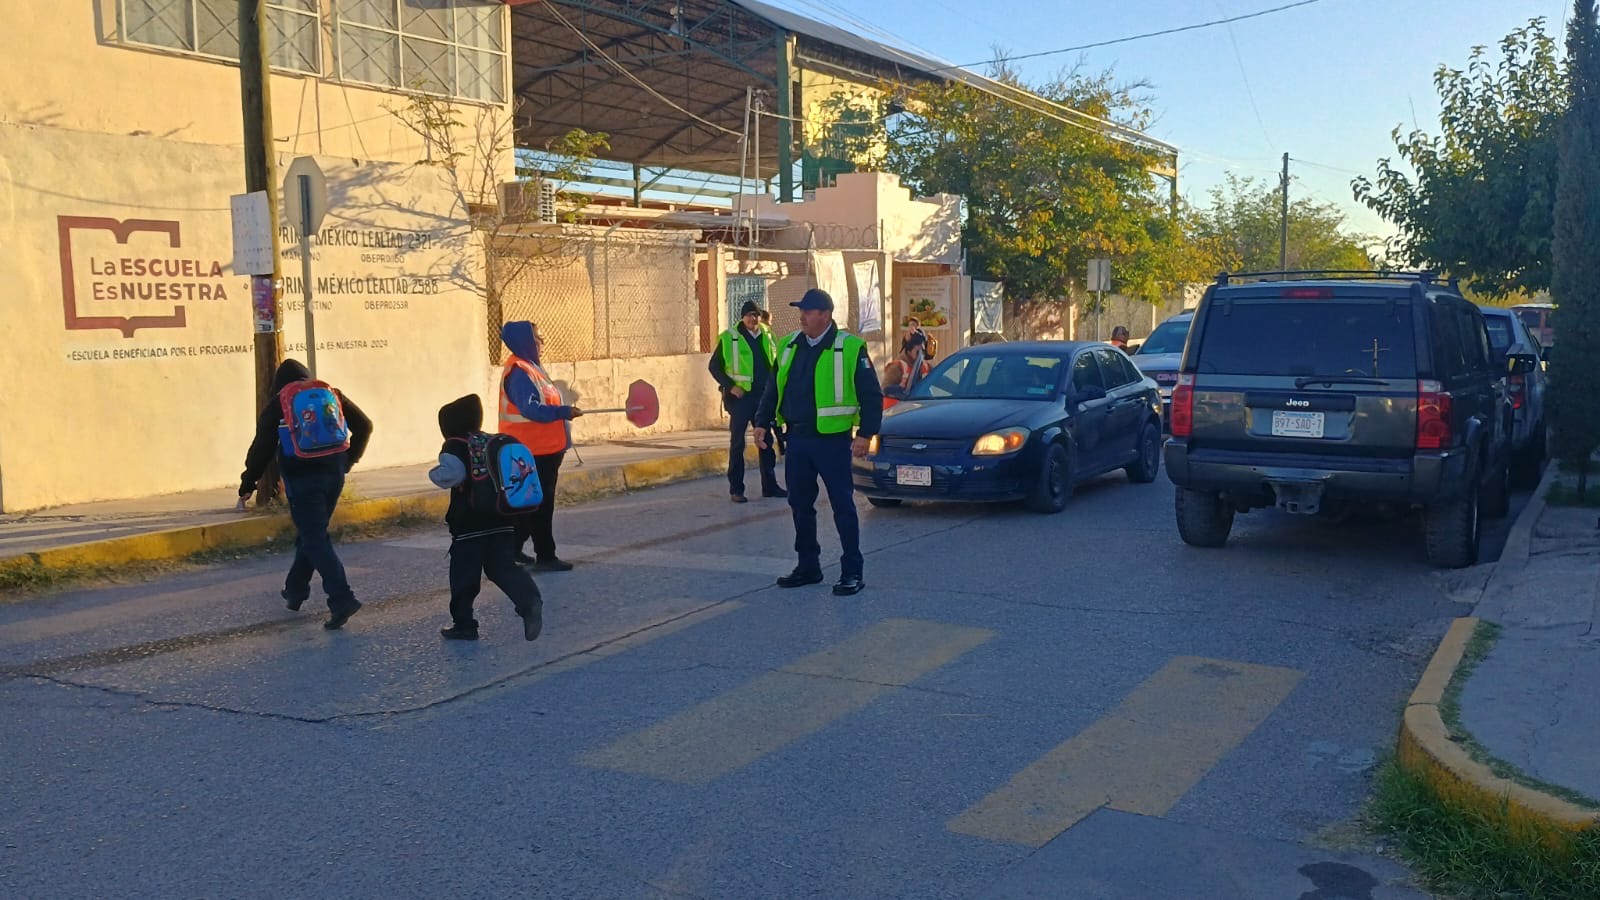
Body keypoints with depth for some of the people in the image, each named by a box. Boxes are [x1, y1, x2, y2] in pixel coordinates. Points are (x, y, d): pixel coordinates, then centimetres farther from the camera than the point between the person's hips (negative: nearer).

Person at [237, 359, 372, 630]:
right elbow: (364, 425, 8)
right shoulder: (332, 395, 9)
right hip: (333, 474, 5)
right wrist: (348, 460, 19)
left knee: (315, 540, -5)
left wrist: (247, 485, 7)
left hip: (301, 478, -5)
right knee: (311, 533, 20)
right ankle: (295, 590, 33)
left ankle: (342, 599, -18)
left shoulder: (277, 405, 0)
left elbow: (262, 448, -2)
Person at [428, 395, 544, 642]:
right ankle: (529, 601, -18)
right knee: (503, 568, 6)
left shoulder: (454, 448, -7)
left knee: (464, 576, 6)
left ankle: (463, 624, 13)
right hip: (502, 523, 6)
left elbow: (451, 474, -23)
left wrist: (434, 473, -5)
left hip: (469, 528, -6)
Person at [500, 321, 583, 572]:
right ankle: (545, 557, 3)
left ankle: (514, 548, 28)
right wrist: (564, 412, -29)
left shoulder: (529, 367, 14)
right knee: (541, 504, -4)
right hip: (534, 450, -10)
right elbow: (530, 409, -29)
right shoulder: (519, 372, -19)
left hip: (543, 448, 10)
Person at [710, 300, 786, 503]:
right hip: (740, 397, -5)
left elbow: (774, 364, 19)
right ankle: (736, 489, 7)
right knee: (737, 443, 1)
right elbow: (714, 366, -3)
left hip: (763, 397, 5)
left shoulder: (766, 337, 9)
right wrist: (730, 387, -12)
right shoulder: (729, 338, -6)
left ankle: (770, 485, 20)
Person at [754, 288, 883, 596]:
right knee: (800, 505, 12)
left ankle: (852, 573, 6)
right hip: (797, 438, 6)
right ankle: (808, 567, 25)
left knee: (843, 506, -2)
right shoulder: (789, 346, 10)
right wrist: (763, 422, 11)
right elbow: (773, 388, 18)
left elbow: (871, 395, -7)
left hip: (832, 440, -6)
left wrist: (865, 433, -13)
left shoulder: (850, 348, -8)